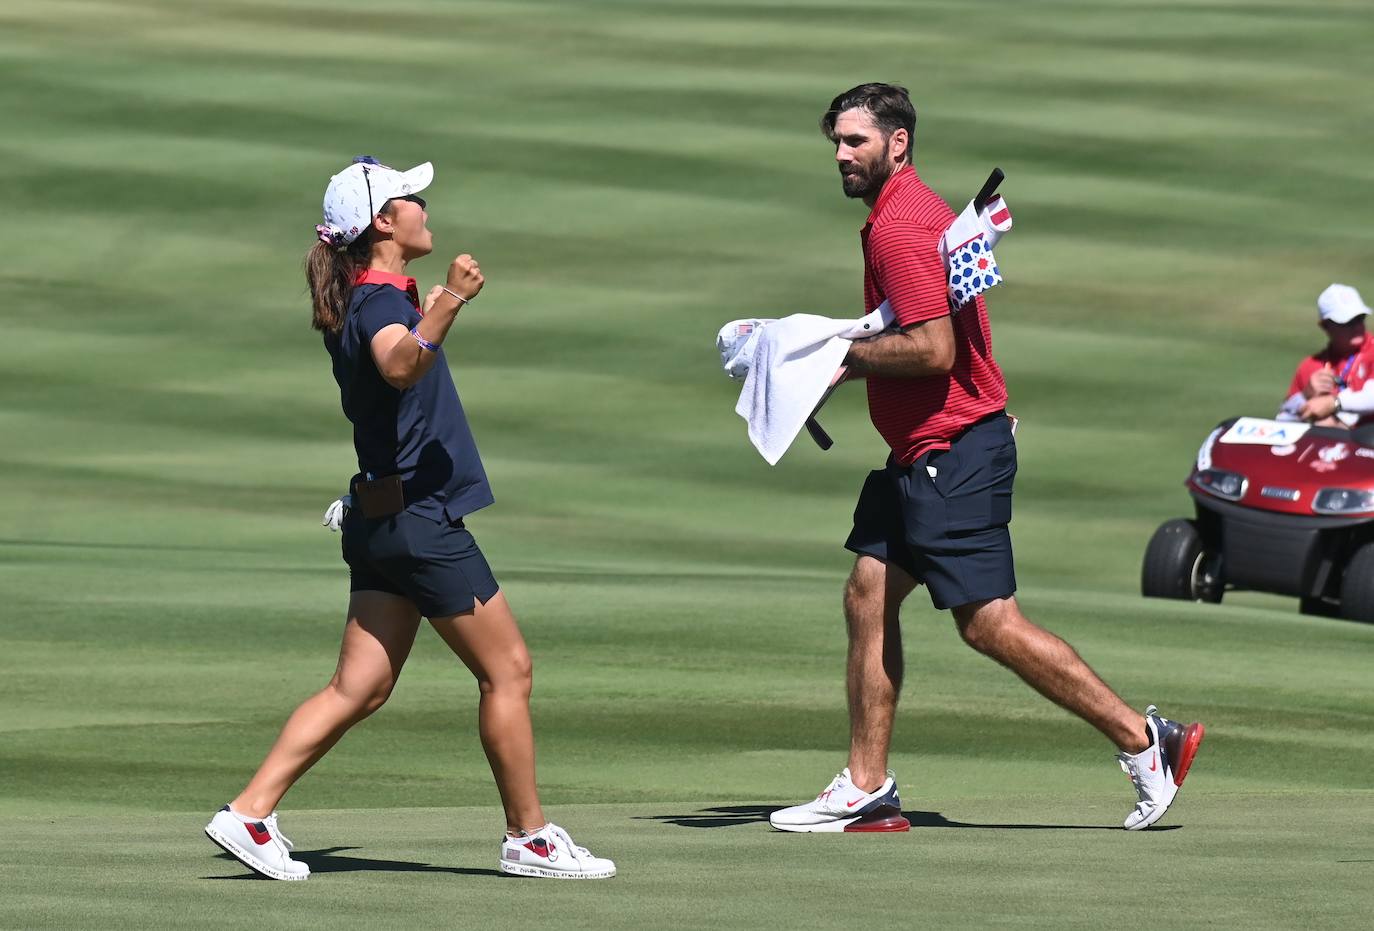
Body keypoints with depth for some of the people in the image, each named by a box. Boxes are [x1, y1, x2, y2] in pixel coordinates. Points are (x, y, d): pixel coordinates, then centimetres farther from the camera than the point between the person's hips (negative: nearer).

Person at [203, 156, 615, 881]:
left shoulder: (374, 299, 14)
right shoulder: (380, 301, -15)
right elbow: (399, 365, -40)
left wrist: (434, 308, 50)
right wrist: (449, 304, -53)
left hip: (380, 518, 10)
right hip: (420, 516, -10)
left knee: (359, 688, 7)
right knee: (508, 670, -1)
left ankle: (250, 813, 1)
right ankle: (528, 838, 5)